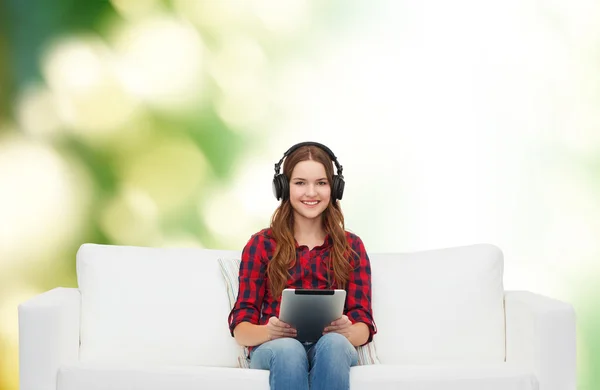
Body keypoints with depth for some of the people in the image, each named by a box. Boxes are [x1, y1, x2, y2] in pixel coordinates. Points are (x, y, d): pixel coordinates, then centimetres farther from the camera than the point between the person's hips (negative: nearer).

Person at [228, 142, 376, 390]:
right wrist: (268, 332, -21)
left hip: (332, 347, 1)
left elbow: (363, 324, 7)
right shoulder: (261, 244, 11)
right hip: (273, 348, -1)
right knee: (288, 349, -38)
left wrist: (348, 332, -19)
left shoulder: (351, 246, 15)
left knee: (333, 344, -36)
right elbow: (241, 326, 4)